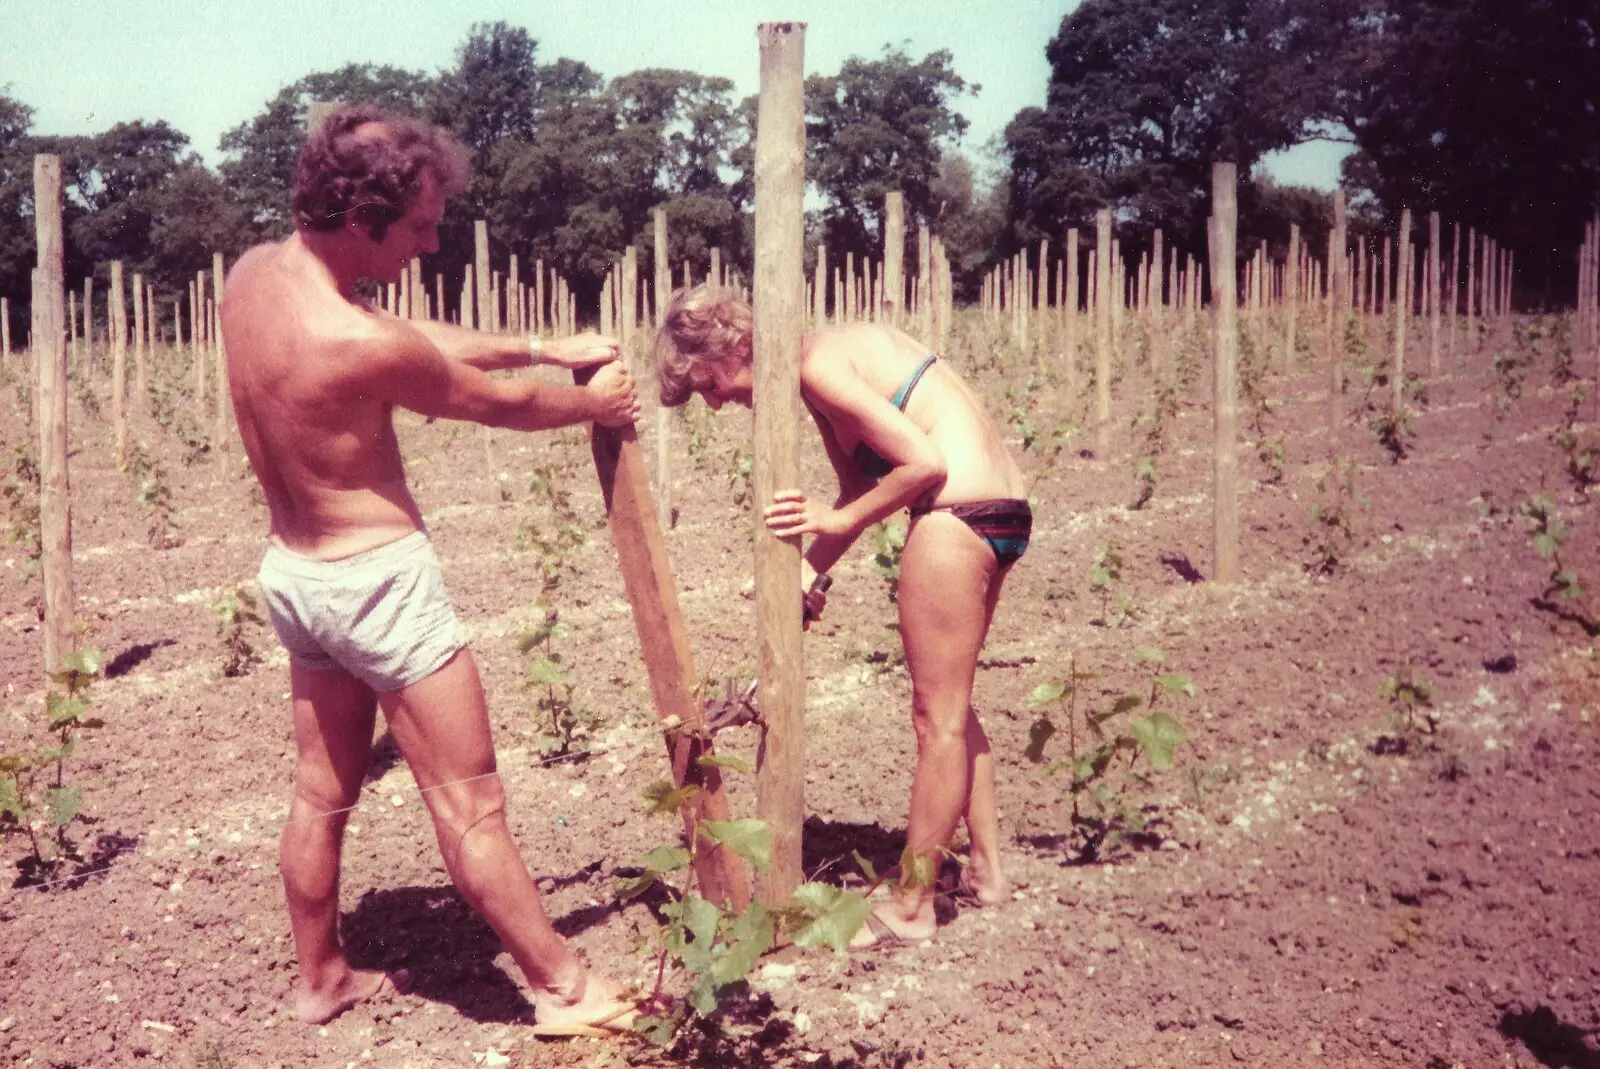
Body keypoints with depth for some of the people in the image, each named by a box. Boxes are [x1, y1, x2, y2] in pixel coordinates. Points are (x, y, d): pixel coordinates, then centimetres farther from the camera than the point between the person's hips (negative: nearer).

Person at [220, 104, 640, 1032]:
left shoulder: (253, 274, -1)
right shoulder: (358, 345, -27)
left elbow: (422, 342, 9)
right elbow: (497, 403, -10)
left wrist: (547, 348, 10)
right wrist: (594, 403, 9)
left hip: (296, 571, 9)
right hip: (379, 579, -9)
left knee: (322, 792, 21)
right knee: (470, 805, 2)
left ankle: (322, 979, 36)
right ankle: (565, 988, 15)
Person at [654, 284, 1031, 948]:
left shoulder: (816, 365, -15)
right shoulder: (830, 354, 14)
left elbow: (926, 464, -20)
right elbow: (860, 482, 15)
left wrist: (839, 520, -11)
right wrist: (813, 566, 3)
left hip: (957, 514, -10)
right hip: (1002, 511, 10)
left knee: (937, 718, 0)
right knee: (950, 705, 21)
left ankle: (909, 909, 13)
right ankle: (986, 868, 33)